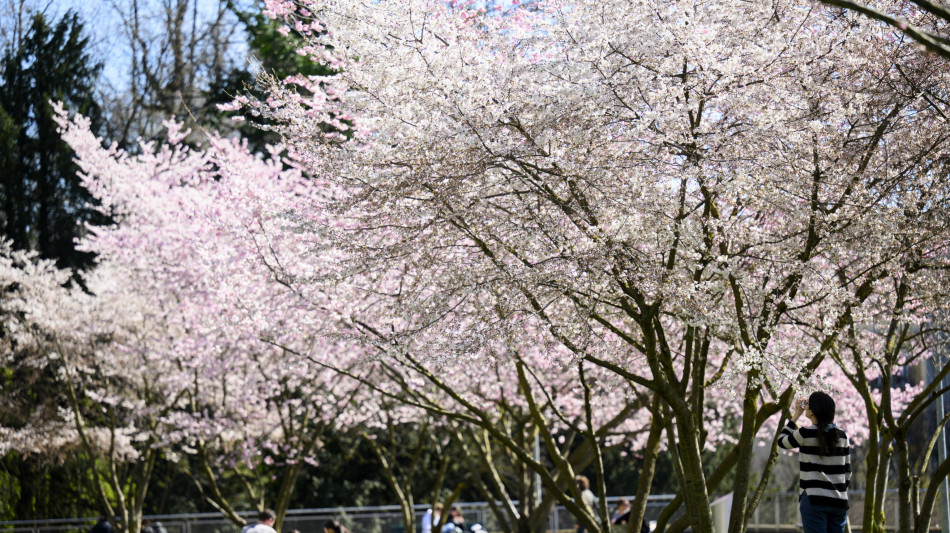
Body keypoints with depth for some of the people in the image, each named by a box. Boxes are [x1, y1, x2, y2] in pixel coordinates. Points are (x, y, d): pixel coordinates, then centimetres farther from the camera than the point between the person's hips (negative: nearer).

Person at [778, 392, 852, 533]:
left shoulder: (806, 433, -8)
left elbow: (782, 441, 11)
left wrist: (796, 415, 13)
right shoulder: (842, 436, 7)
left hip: (814, 500, -5)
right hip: (839, 501, 5)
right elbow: (847, 471, 11)